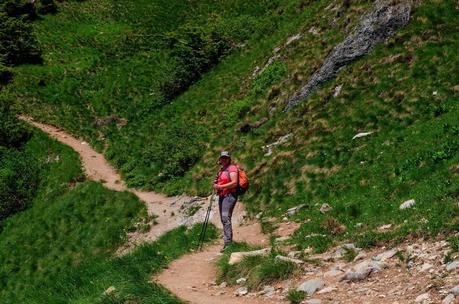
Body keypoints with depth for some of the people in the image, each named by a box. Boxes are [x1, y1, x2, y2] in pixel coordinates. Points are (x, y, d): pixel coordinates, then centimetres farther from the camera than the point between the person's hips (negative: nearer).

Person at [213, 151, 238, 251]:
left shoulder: (232, 168, -6)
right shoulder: (221, 170, 22)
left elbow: (234, 183, -17)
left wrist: (220, 186, -20)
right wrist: (216, 184, 9)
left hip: (229, 195, -10)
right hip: (221, 196, 10)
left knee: (226, 217, -20)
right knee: (223, 219, 10)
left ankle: (227, 242, -26)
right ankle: (229, 239, 17)